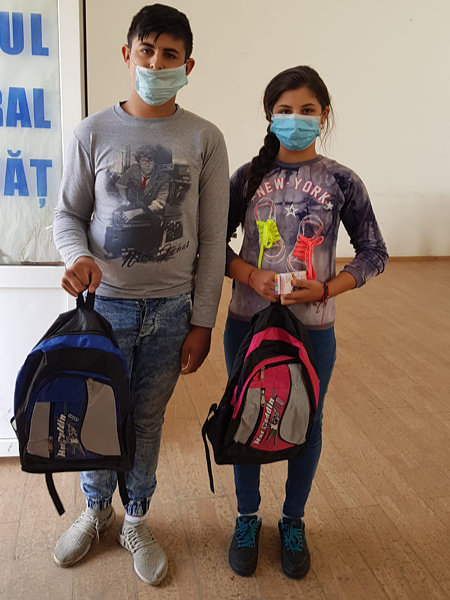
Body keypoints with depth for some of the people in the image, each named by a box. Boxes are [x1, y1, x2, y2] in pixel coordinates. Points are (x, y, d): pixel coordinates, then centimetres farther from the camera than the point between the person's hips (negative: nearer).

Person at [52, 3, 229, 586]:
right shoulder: (93, 133, -1)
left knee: (147, 421, 12)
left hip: (171, 310, 0)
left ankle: (135, 522, 37)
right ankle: (96, 510, 41)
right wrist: (77, 255, -17)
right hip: (105, 304, 0)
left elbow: (212, 239, -1)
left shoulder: (205, 139, -1)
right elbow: (68, 213, 6)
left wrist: (202, 321, -2)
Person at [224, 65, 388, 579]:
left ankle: (293, 521, 37)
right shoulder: (249, 176, -1)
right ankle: (247, 518, 36)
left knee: (306, 422, 13)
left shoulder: (341, 182, -4)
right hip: (248, 321, 1)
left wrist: (325, 289, -14)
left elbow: (374, 253, 0)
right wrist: (252, 276, -15)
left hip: (313, 327, 0)